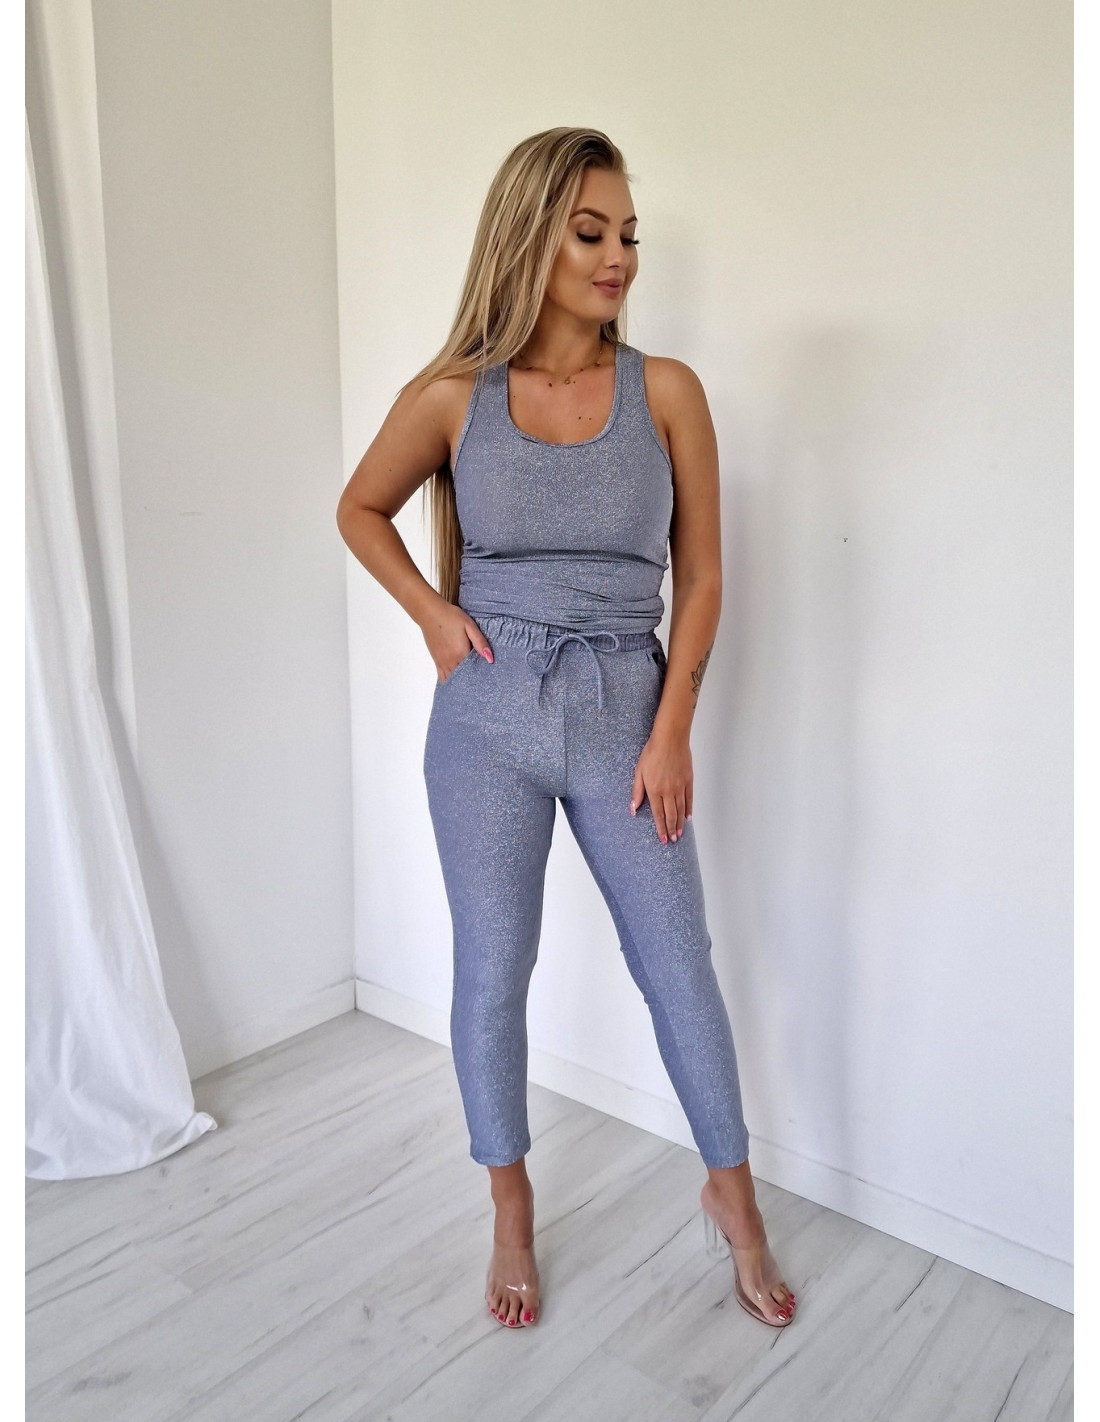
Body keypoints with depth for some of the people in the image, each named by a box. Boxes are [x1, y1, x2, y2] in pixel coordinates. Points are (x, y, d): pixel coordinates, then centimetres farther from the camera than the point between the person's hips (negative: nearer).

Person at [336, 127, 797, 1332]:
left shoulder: (666, 392, -2)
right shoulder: (451, 397, -3)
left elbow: (700, 575, 1)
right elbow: (359, 511, 14)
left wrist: (671, 731, -6)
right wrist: (432, 612, -1)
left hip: (626, 713, 0)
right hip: (488, 714, 0)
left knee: (677, 962, 8)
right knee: (492, 969, 9)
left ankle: (733, 1199, 34)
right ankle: (511, 1212, 34)